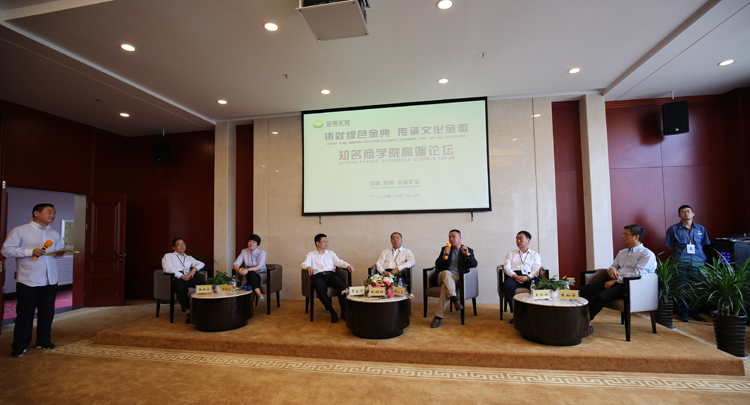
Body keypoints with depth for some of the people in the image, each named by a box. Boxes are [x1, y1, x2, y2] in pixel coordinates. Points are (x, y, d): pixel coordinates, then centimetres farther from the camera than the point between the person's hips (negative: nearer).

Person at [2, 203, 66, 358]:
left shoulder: (54, 234, 16)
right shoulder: (20, 231, -1)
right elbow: (6, 250, -6)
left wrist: (59, 253, 0)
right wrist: (31, 252, -17)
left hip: (50, 280, 5)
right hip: (28, 281, -5)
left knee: (47, 312, 10)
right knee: (25, 314, 1)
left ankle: (44, 341, 23)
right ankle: (20, 346, 15)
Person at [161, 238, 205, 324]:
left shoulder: (189, 257, 34)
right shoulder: (168, 256, 20)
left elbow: (201, 263, 25)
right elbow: (167, 268, 1)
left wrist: (194, 269, 1)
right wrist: (181, 275, -13)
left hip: (189, 278, 4)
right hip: (176, 278, -3)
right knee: (181, 288, -41)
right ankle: (187, 311, -37)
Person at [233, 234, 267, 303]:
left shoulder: (261, 252, -5)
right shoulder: (244, 252, 6)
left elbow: (259, 267, -17)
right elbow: (235, 264, -2)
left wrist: (248, 270, -35)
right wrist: (238, 269, -27)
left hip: (260, 274, -2)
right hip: (249, 276, 2)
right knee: (250, 273, -35)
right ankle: (259, 294, -52)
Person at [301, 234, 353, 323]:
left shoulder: (331, 253, 28)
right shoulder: (311, 255, 20)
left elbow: (339, 262, 14)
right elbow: (304, 263, 3)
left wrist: (348, 265, -6)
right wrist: (308, 267, -21)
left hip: (331, 274, 2)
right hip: (318, 275, -2)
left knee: (342, 285, -30)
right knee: (320, 288, -37)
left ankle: (344, 311, -20)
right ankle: (332, 313, -27)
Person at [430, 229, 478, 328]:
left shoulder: (468, 250, 19)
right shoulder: (444, 249, 22)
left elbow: (474, 265, 4)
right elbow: (437, 265, 11)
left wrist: (468, 255, -13)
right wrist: (444, 255, -7)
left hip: (458, 278, -2)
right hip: (443, 276, 2)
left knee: (445, 287, -35)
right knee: (446, 272, -37)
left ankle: (438, 317, -38)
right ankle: (455, 299, -47)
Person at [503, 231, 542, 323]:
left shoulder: (535, 255, 23)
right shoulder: (510, 253, 25)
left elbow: (536, 270, 7)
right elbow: (506, 267, 10)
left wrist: (527, 277, -15)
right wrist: (514, 276, -12)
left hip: (529, 276, 0)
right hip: (514, 275, 0)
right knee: (508, 285, -35)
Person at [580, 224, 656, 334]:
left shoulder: (647, 254, -2)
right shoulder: (622, 253, 24)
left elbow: (637, 274, -14)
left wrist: (616, 280, -17)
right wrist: (612, 269, 0)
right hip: (615, 283, 8)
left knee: (601, 296, -33)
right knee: (583, 289, -14)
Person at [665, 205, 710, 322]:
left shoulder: (701, 229, 13)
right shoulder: (673, 229, 4)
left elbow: (703, 245, 16)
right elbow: (670, 246, 5)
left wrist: (698, 255, 3)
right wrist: (681, 255, -3)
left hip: (698, 263, 3)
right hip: (681, 264, -3)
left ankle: (694, 312, 21)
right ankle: (682, 313, 11)